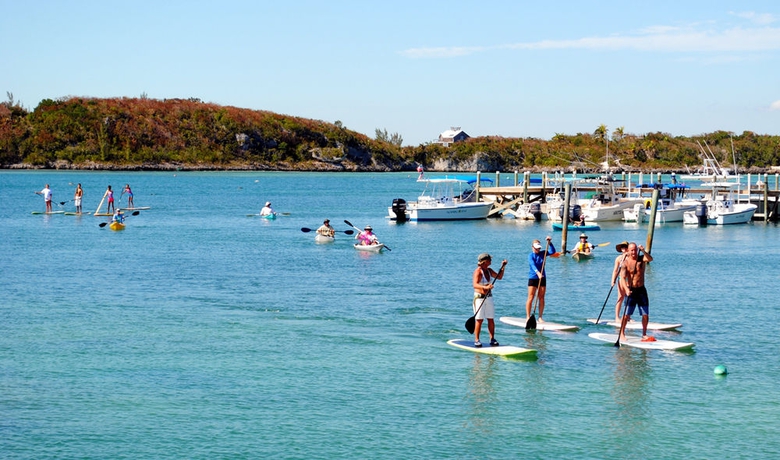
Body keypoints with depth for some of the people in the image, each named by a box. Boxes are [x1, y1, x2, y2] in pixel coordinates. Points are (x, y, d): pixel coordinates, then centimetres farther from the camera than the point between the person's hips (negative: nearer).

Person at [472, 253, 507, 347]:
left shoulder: (489, 270, 10)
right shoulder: (478, 271, -14)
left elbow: (499, 277, 20)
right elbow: (475, 285, -27)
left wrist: (502, 267, 8)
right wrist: (485, 287, -42)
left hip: (489, 297, 7)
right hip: (479, 298, -7)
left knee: (491, 319, 6)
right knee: (479, 319, -5)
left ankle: (492, 339, 12)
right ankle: (476, 340, 0)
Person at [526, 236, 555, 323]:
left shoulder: (542, 254, 8)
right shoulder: (531, 255, -6)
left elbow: (552, 251, -4)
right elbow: (532, 265, -24)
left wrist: (549, 243, -17)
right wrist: (537, 272, -40)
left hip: (542, 278, 4)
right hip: (533, 278, -4)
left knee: (541, 298, 3)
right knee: (531, 297, -6)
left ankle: (540, 317, 9)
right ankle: (528, 317, -3)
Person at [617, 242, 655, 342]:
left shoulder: (642, 258, 2)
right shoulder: (625, 262, -6)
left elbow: (650, 259, -21)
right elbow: (622, 277, -15)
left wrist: (643, 251, -36)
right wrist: (626, 289, -30)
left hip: (641, 290, 3)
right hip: (631, 290, -3)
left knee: (646, 314, 2)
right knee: (627, 314, -6)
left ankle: (644, 335, 14)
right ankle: (622, 333, 8)